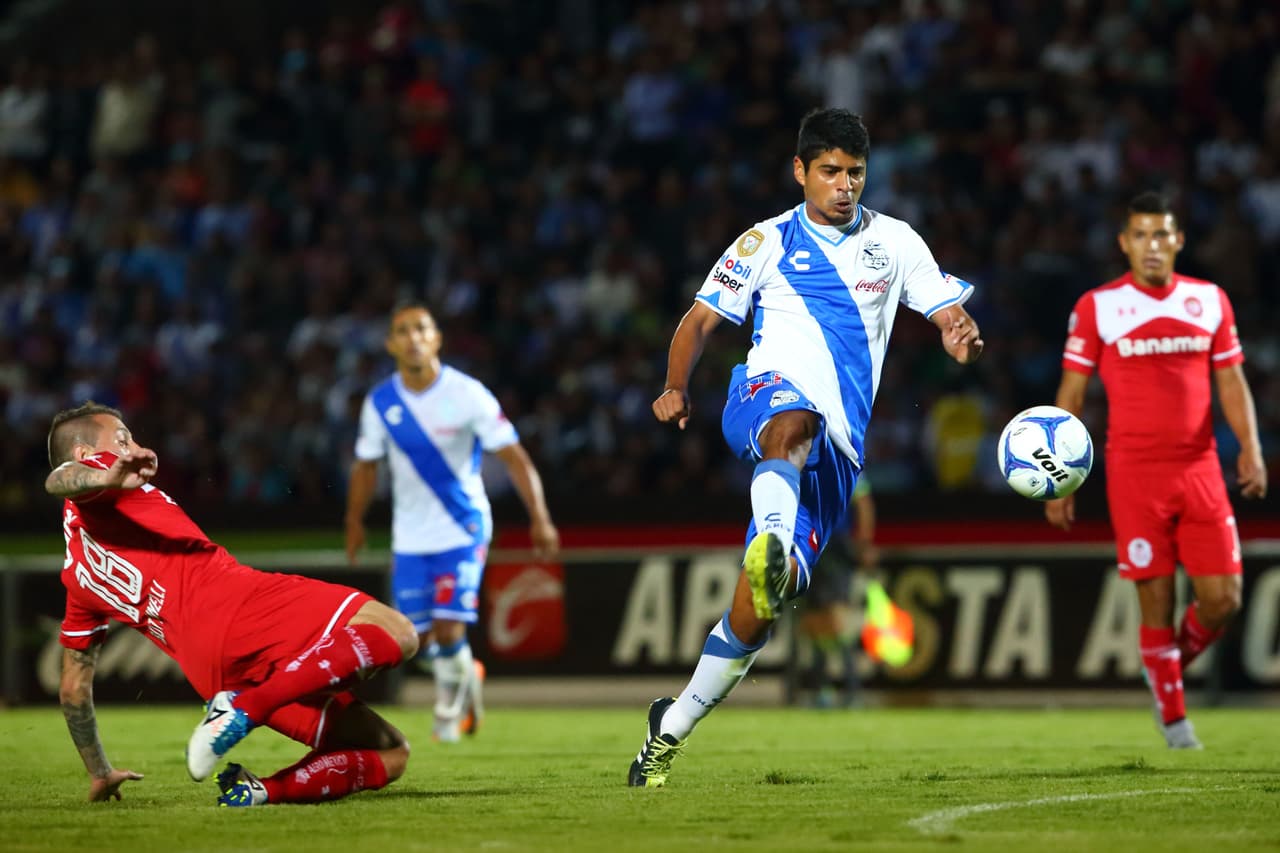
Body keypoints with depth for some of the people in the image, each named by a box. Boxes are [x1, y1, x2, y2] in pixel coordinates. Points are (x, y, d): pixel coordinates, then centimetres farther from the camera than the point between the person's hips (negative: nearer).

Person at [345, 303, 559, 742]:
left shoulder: (467, 394, -14)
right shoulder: (380, 404, -4)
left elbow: (513, 456, -13)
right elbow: (366, 465, 12)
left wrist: (539, 516, -22)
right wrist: (355, 521, 18)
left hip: (463, 530, -3)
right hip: (409, 537, 3)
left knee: (449, 630, -14)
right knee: (420, 638, 3)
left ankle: (450, 706, 15)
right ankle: (465, 676, 35)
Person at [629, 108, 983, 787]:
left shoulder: (893, 242, 16)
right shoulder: (769, 242, 13)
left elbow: (950, 314, 9)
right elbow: (700, 320, 12)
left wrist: (962, 338, -16)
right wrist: (676, 388, -6)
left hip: (837, 448, 2)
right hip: (768, 396, -2)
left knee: (759, 605, -8)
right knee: (795, 425, -42)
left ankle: (672, 727, 7)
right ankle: (769, 547, -70)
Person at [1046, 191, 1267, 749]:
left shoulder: (1210, 301, 8)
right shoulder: (1097, 307, 1)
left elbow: (1231, 383, 11)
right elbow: (1070, 395, 4)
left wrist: (1250, 447, -5)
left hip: (1200, 470, 3)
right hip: (1134, 473, -2)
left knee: (1222, 599, -3)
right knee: (1156, 599, -3)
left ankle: (1172, 664, 27)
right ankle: (1173, 717, 10)